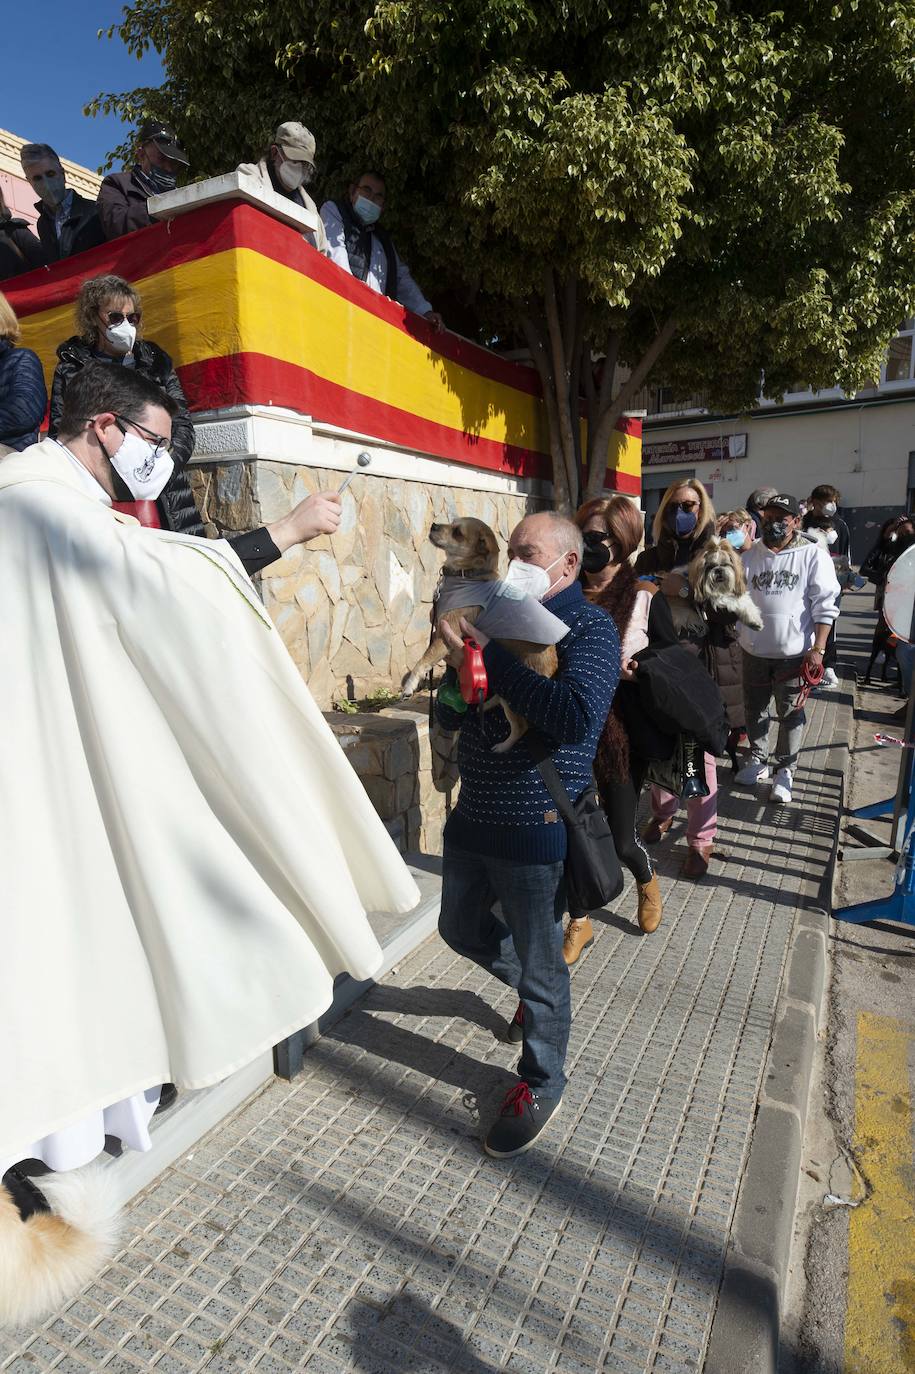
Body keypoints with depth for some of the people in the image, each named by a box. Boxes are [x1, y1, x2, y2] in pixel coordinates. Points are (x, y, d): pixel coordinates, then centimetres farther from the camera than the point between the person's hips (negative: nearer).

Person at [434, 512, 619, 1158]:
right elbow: (449, 717, 8)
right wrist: (462, 667, -14)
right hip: (474, 814, 7)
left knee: (540, 965, 10)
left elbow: (577, 716, -32)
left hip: (538, 825, -7)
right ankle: (535, 987, 52)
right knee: (461, 928, 25)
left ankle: (542, 1084, 36)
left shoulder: (589, 628, -13)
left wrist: (491, 656, -27)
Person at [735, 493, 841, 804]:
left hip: (794, 651, -3)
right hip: (754, 649, 3)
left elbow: (825, 605, -8)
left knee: (790, 713, 7)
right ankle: (757, 760, 33)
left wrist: (817, 649, -13)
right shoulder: (749, 554, 2)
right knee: (754, 708, 15)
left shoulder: (813, 555, -7)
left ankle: (785, 770, 21)